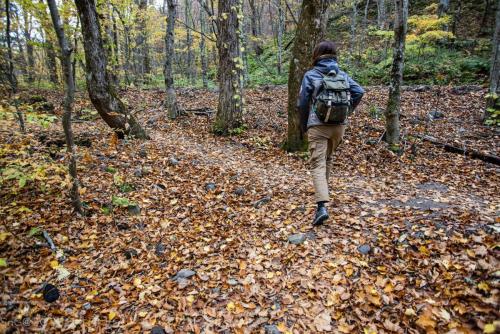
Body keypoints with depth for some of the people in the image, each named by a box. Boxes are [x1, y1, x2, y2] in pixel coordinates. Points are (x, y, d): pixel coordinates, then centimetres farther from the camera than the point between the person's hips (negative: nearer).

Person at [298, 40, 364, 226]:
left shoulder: (310, 75, -2)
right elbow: (359, 92, -4)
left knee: (317, 164, -6)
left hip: (317, 126, -4)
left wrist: (304, 125, 9)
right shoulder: (342, 74, 8)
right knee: (327, 158, 24)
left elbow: (302, 103, -3)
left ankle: (322, 206, -20)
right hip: (339, 125, 4)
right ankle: (322, 191, 39)